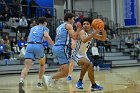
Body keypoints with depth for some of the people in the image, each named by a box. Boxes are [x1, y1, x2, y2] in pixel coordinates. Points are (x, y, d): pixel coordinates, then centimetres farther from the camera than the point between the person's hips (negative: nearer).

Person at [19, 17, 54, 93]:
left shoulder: (32, 28, 30)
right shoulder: (44, 28, 14)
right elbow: (46, 36, -7)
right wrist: (53, 44, 1)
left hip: (29, 46, 3)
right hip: (38, 46, -3)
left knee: (27, 66, -12)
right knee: (42, 64, 24)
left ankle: (21, 81, -38)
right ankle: (39, 82, 26)